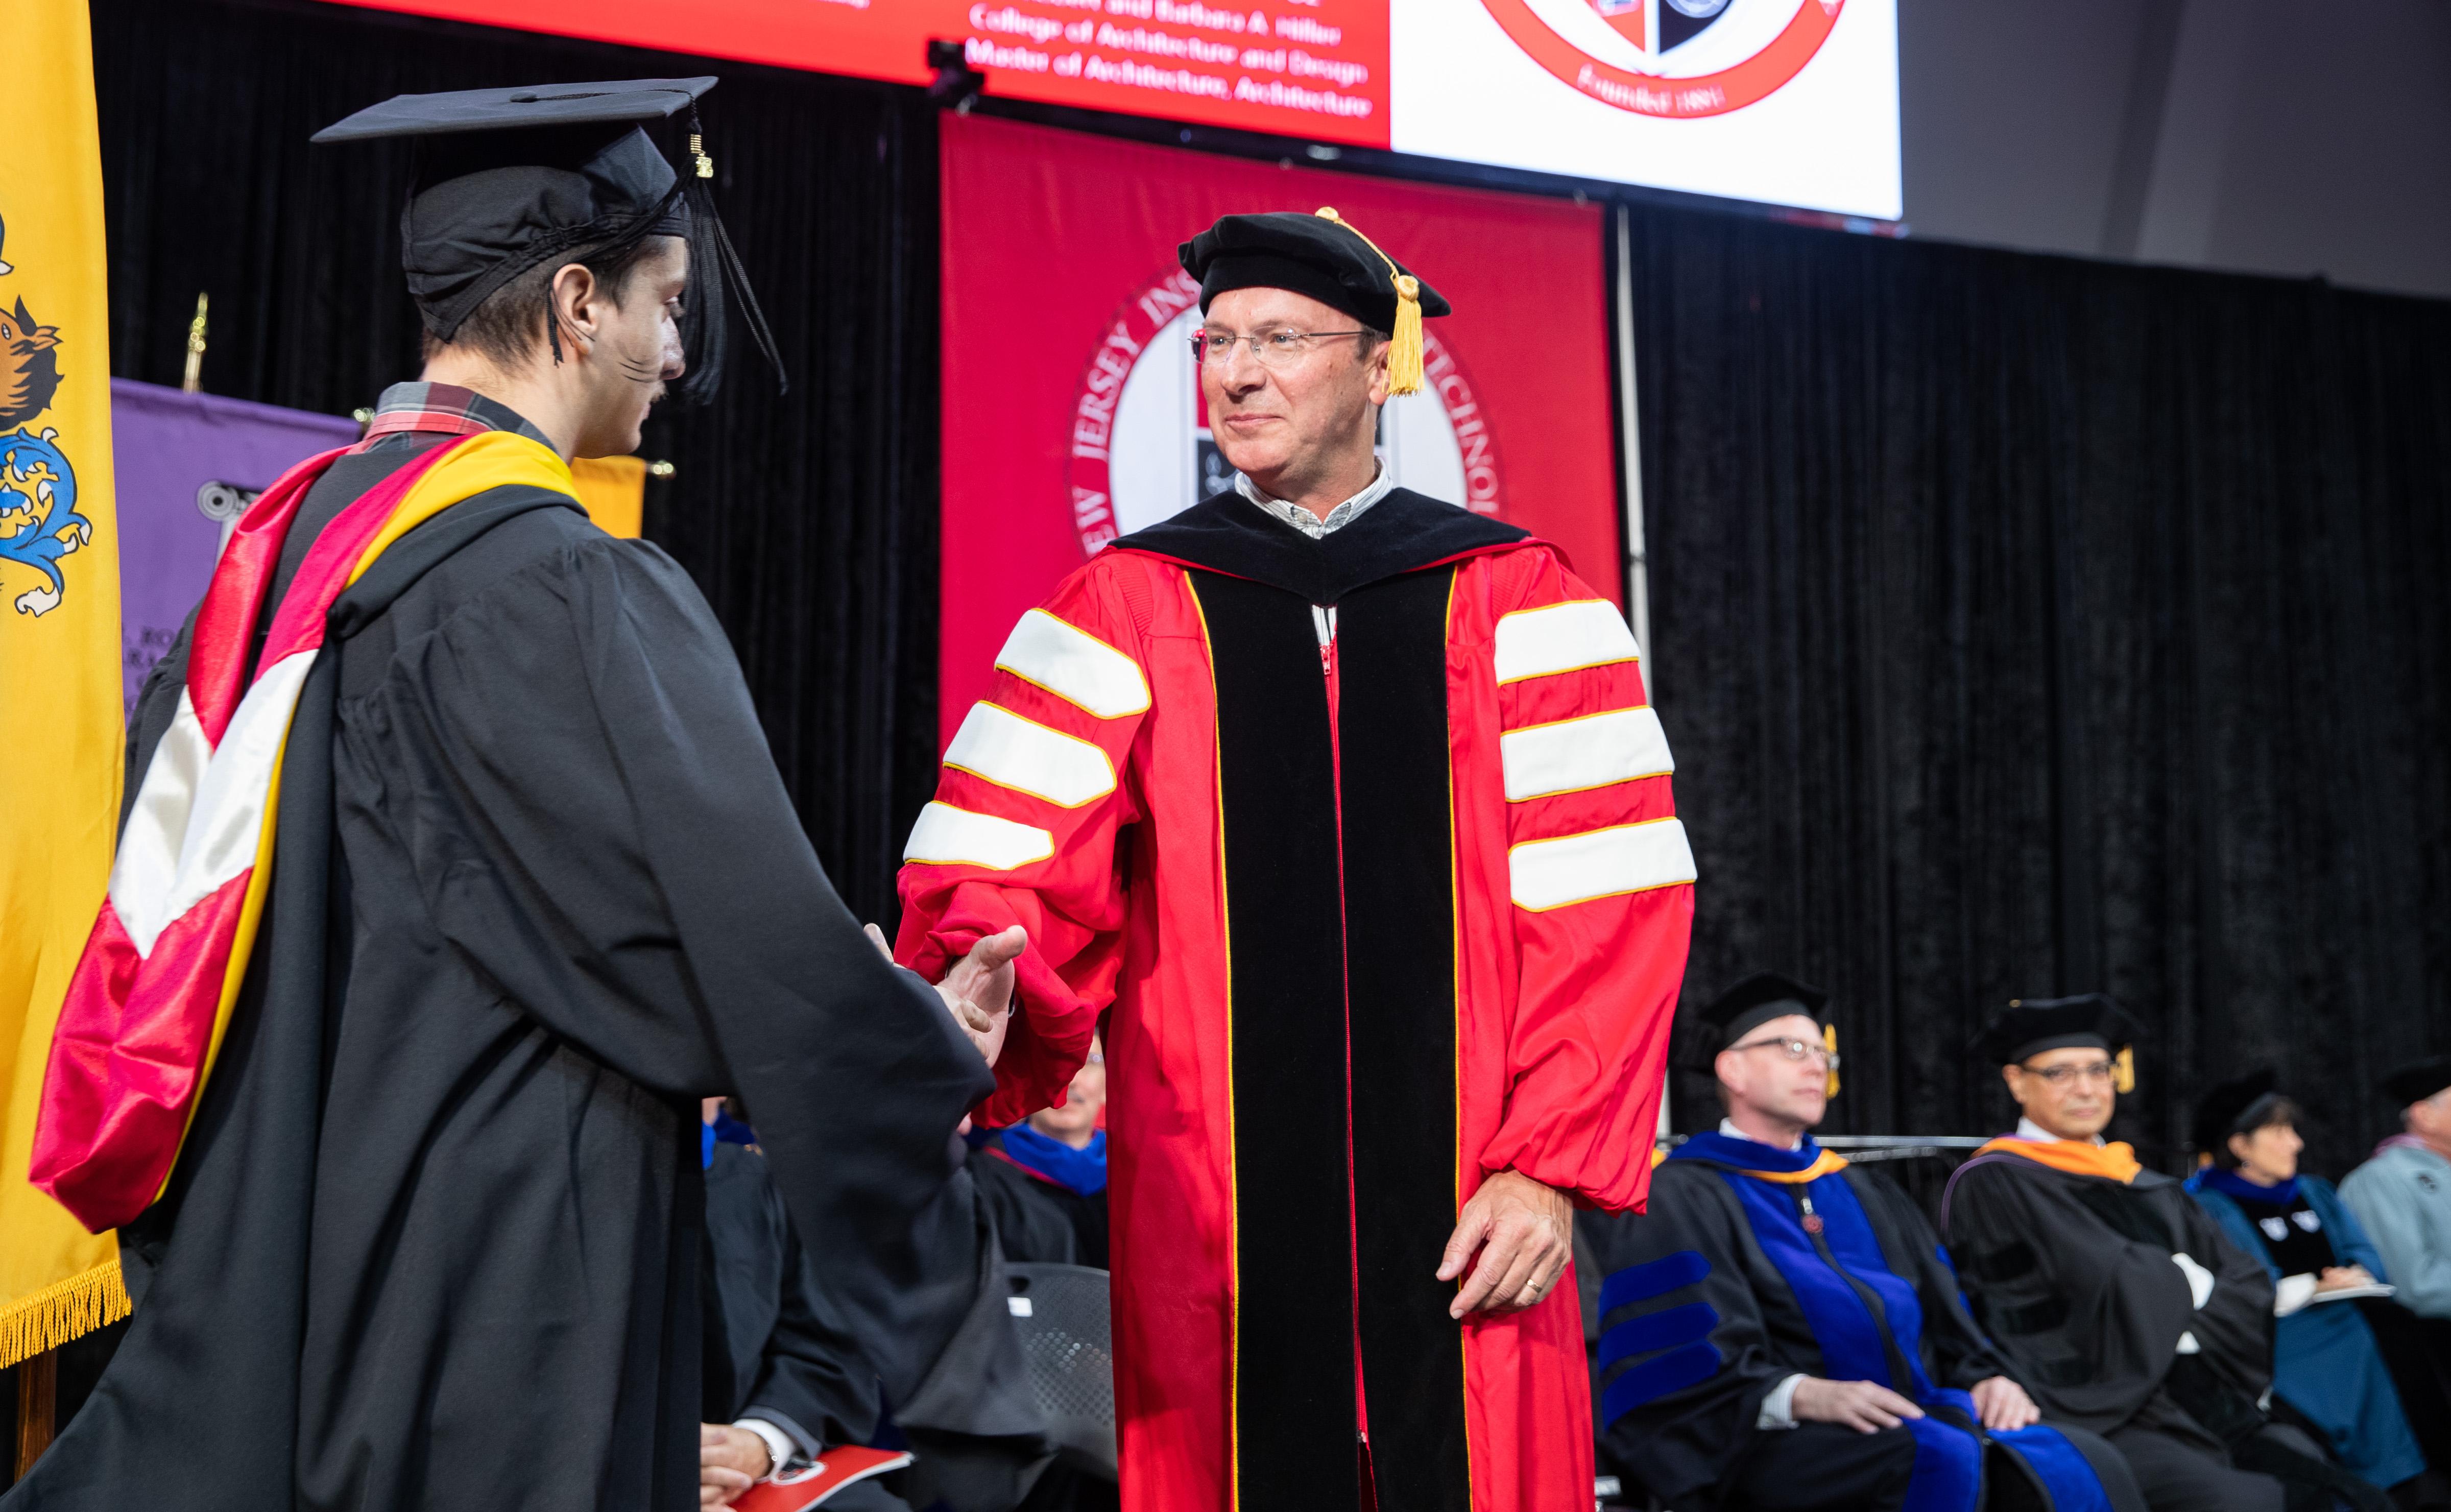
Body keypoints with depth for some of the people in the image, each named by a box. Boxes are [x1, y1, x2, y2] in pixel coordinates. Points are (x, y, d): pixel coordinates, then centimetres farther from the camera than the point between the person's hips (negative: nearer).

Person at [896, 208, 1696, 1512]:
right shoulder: (1125, 614, 8)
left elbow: (1609, 903, 0)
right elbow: (995, 878, -1)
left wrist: (1552, 1165, -8)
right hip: (1211, 1241, 1)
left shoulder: (1519, 609, 6)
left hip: (1462, 1231, 0)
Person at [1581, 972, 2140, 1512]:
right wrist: (1803, 1395, -24)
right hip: (1778, 1437, -6)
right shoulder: (1679, 1197, 6)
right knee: (1952, 1462, -35)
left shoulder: (1864, 1196, 29)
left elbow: (1947, 1318, 21)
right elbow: (1689, 1360, -8)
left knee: (2089, 1462, -21)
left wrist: (1987, 1379, -1)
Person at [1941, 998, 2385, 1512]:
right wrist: (2188, 1280, 6)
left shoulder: (2151, 1192, 21)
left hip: (2205, 1407, 6)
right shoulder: (1993, 1186, -2)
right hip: (2098, 1421, -6)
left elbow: (2253, 1290, 10)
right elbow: (2117, 1285, -12)